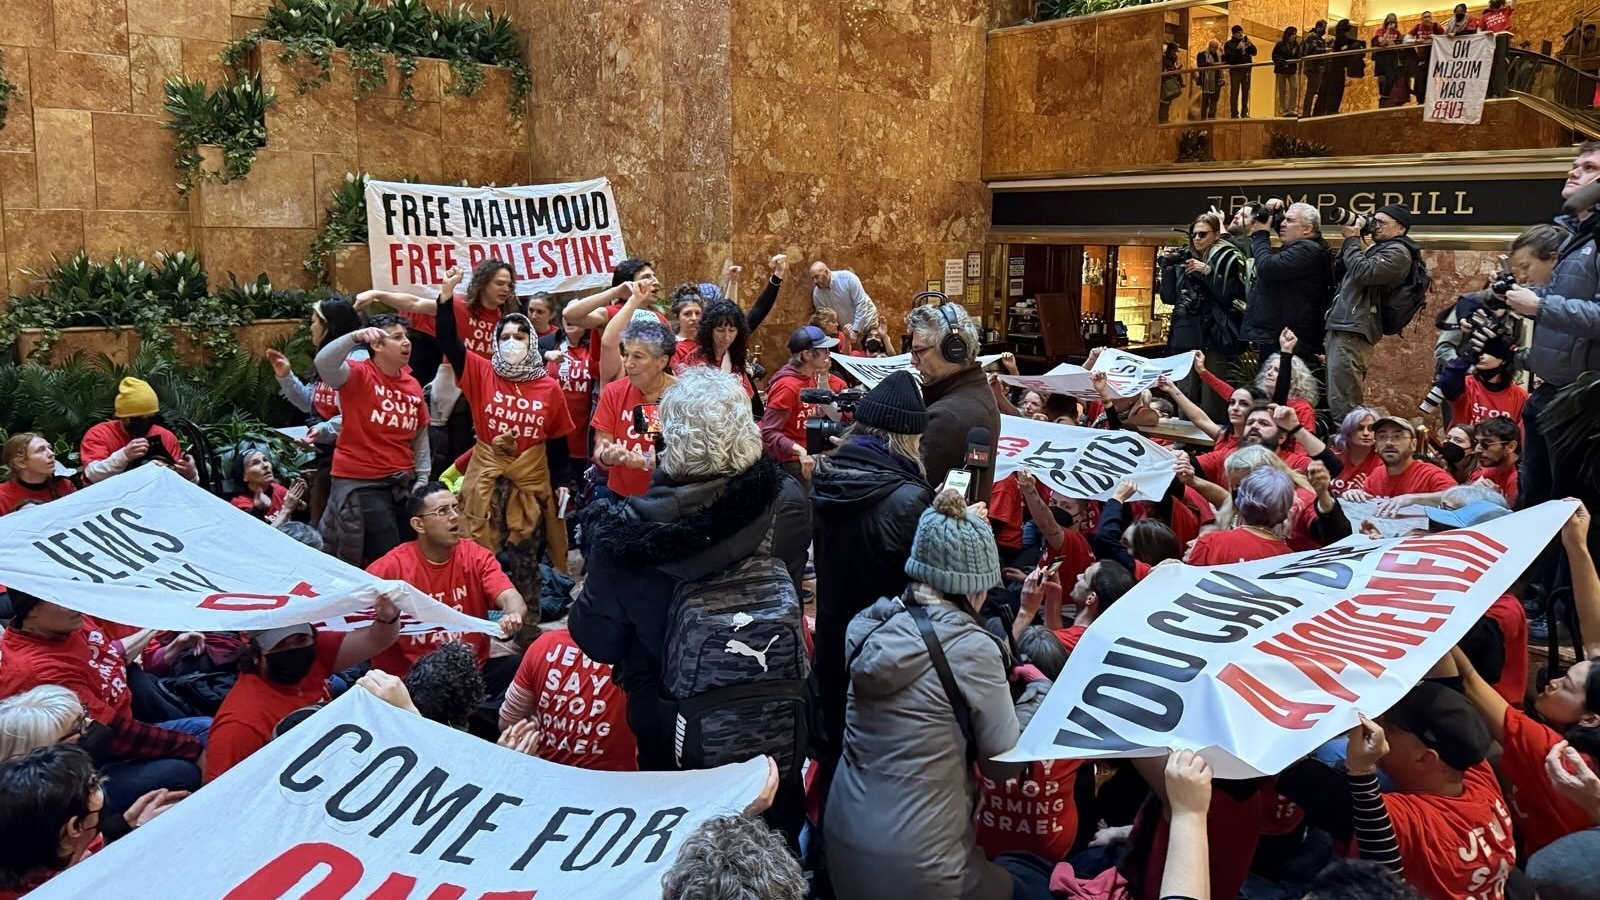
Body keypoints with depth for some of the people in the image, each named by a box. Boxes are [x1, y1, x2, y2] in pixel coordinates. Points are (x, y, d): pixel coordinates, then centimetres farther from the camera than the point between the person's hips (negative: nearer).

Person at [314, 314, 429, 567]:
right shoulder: (359, 374, -8)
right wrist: (355, 337, -40)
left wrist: (422, 480, 10)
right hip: (360, 483, -6)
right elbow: (324, 363, -28)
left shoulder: (413, 385, 8)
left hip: (403, 483, 6)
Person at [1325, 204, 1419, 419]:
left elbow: (1361, 273, -19)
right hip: (1345, 327, 10)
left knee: (1342, 403, -17)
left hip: (1353, 331, -10)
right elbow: (1339, 274, 22)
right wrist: (1353, 240, 11)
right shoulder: (1377, 249, 25)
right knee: (1349, 400, 12)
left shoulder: (1397, 252, -4)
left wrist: (1351, 239, -6)